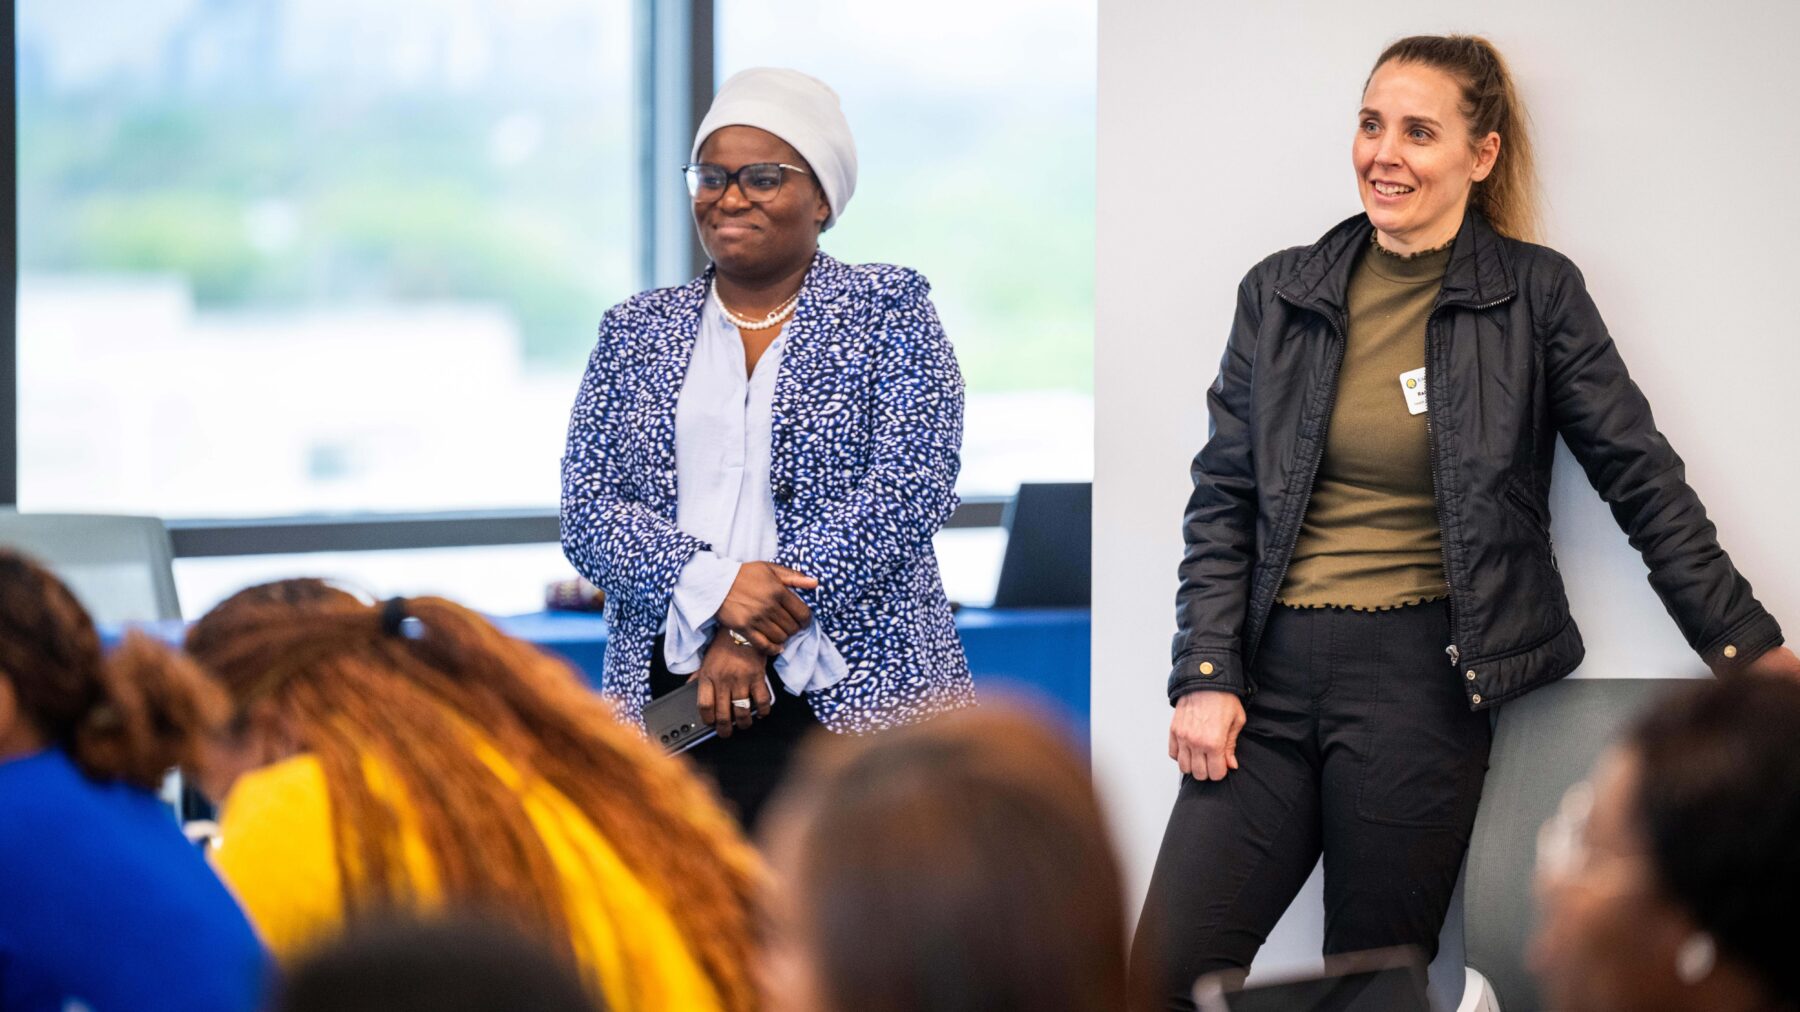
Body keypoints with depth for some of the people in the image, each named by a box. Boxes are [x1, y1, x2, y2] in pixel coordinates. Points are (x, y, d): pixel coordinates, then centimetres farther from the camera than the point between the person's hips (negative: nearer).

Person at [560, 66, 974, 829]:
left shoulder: (889, 313, 6)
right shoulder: (636, 332, 15)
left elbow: (907, 492, -6)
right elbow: (587, 511, 6)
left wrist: (754, 636, -12)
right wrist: (714, 587, -14)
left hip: (851, 693, -2)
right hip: (668, 696, 2)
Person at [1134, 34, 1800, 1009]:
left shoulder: (1535, 293, 2)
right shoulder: (1281, 295, 10)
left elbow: (1642, 479, 4)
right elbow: (1222, 499, 10)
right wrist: (1205, 675, -1)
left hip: (1421, 681, -3)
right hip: (1274, 671, 3)